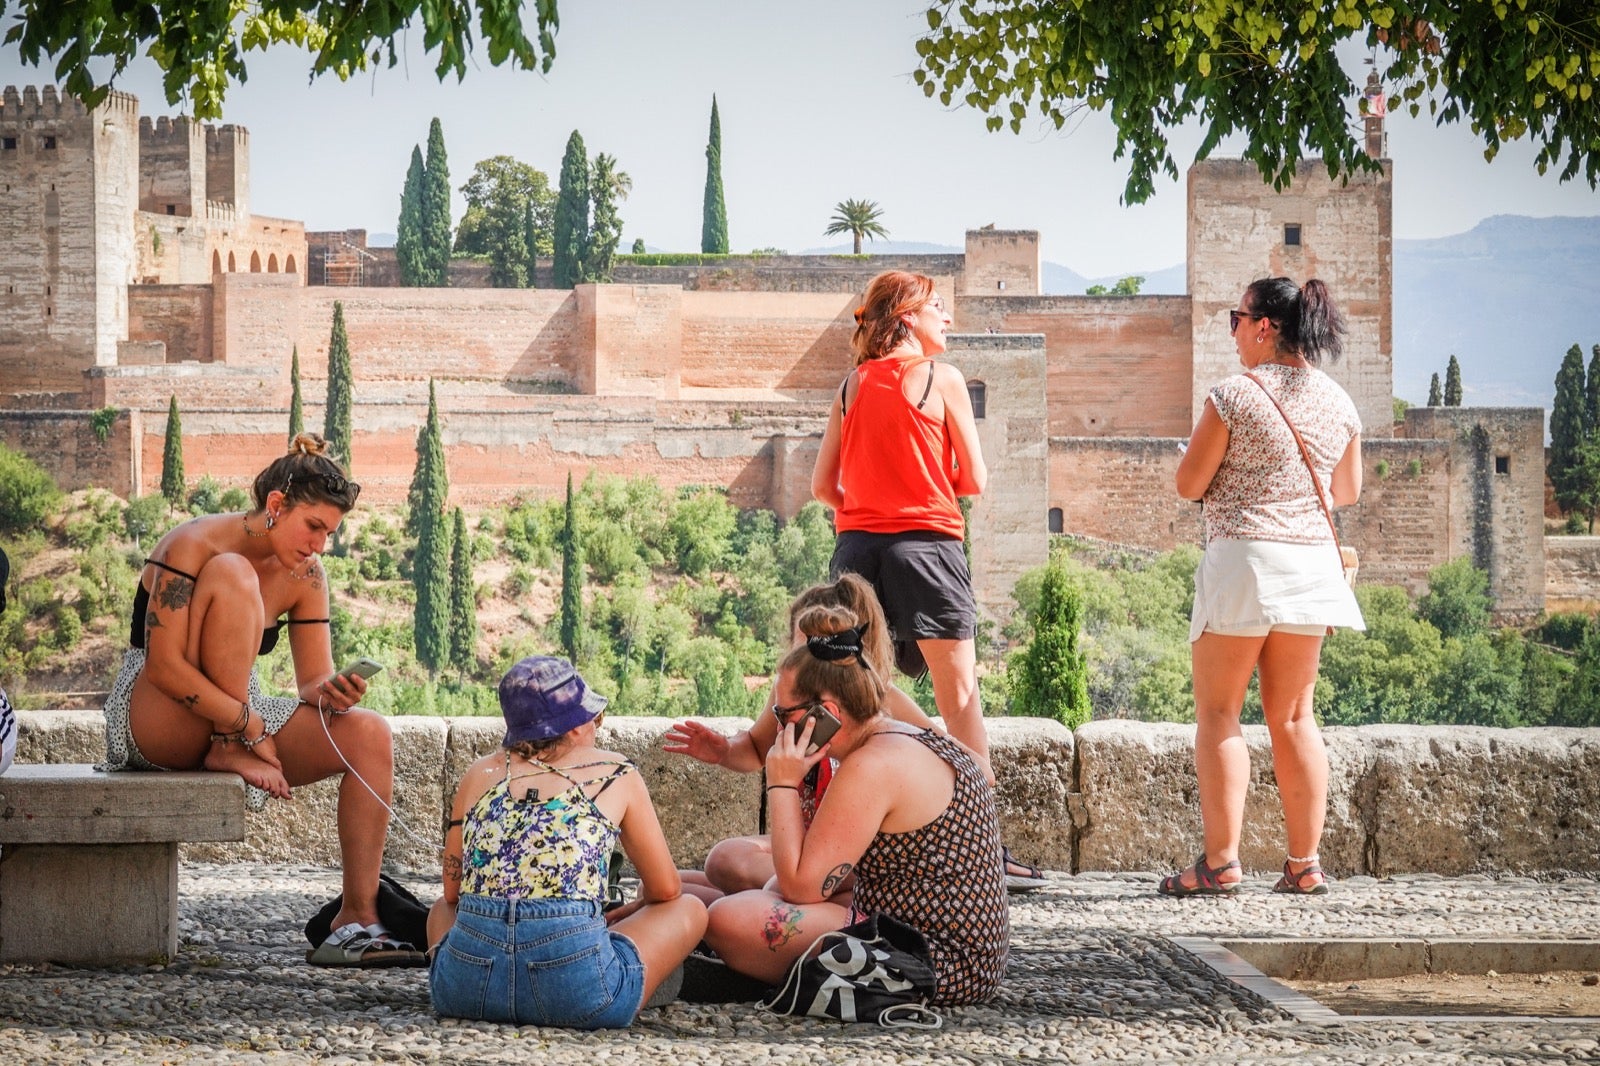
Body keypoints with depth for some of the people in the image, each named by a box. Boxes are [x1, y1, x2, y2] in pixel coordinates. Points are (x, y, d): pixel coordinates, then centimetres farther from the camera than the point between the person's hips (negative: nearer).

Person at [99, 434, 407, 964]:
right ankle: (227, 752, -24)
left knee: (370, 734, -17)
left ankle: (356, 920, -19)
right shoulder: (194, 545, -16)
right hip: (154, 719, -7)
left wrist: (331, 694, -22)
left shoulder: (305, 576, 4)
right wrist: (248, 727, -28)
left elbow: (313, 682, 3)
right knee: (232, 574, -26)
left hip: (243, 717, 7)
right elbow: (163, 666, -23)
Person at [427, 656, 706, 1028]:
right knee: (690, 910, 22)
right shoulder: (616, 774, 11)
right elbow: (666, 891, 20)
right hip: (578, 991, -3)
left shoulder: (480, 774, 18)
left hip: (465, 988, 3)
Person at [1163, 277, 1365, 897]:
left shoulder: (1236, 395, -10)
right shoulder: (1336, 402, 7)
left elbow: (1189, 485, -6)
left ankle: (1220, 862, -7)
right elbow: (1348, 491, 19)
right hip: (1313, 563, 6)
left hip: (1243, 560, -5)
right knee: (1292, 714, 11)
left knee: (1218, 712, 0)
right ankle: (1304, 863, 8)